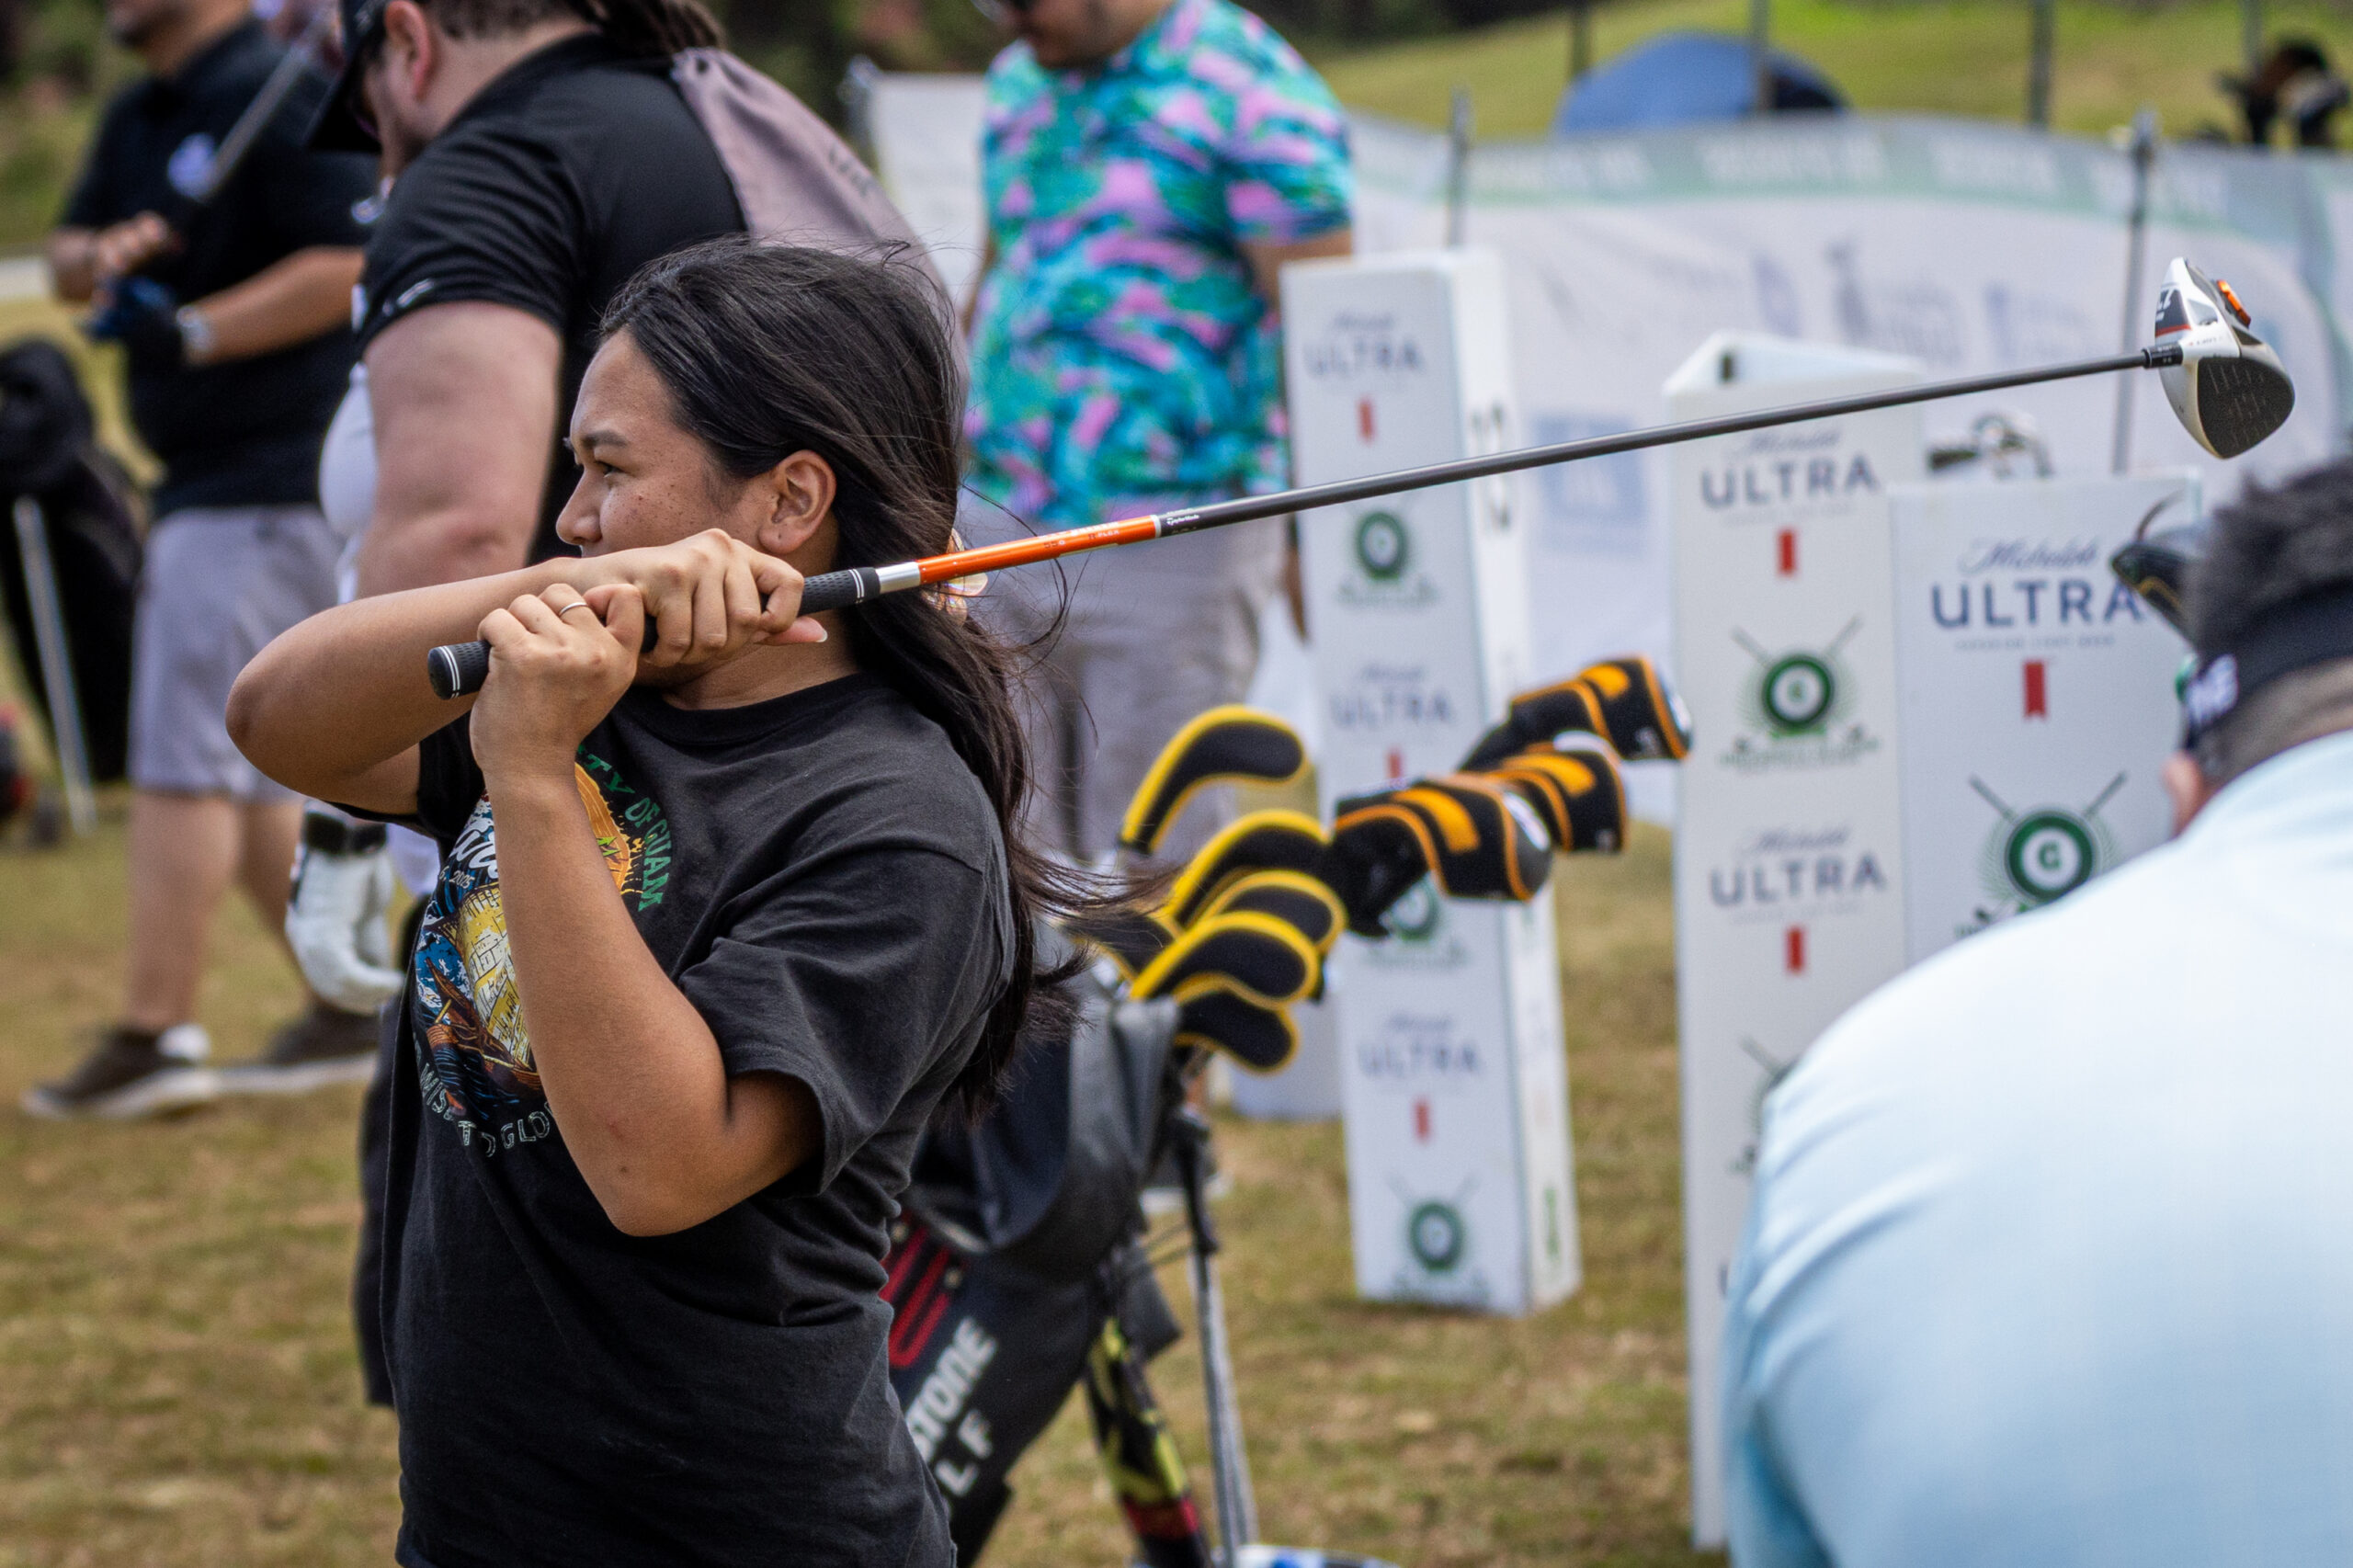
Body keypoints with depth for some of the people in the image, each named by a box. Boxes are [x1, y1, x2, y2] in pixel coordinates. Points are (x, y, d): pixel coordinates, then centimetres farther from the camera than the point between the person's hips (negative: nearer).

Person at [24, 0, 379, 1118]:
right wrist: (102, 259, -5)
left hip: (269, 482, -10)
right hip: (207, 482, 10)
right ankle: (355, 1004, 21)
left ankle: (157, 1032, -6)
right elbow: (68, 251, 19)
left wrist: (194, 331, -25)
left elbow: (351, 264, -21)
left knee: (184, 759, -9)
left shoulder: (283, 97, -15)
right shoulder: (138, 119, 15)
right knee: (245, 767, 14)